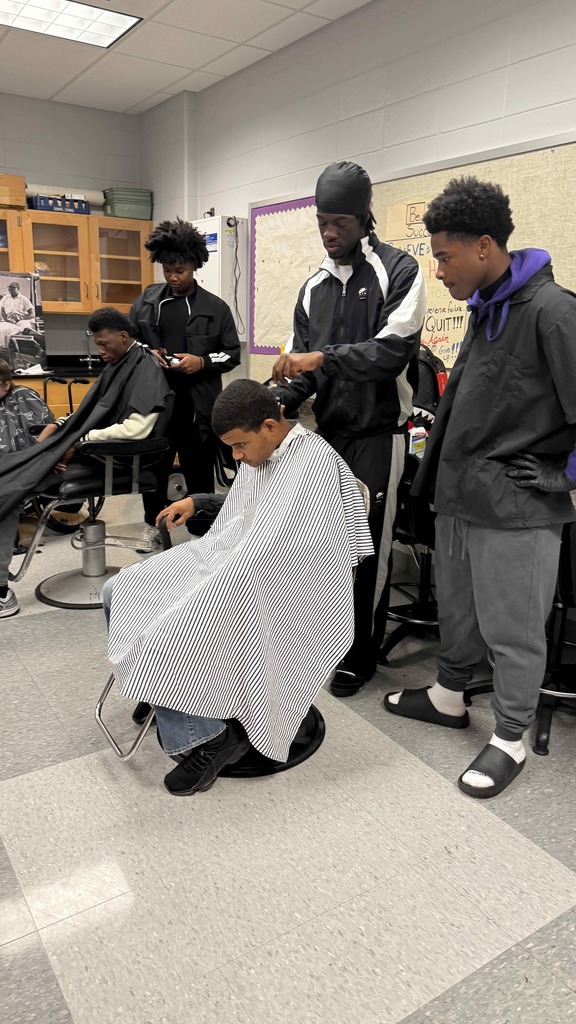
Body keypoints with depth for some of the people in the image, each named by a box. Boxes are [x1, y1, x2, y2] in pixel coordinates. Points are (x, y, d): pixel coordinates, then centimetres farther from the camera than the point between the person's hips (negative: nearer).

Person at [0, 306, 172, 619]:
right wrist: (54, 429, 4)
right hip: (80, 447, 9)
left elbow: (137, 428, -23)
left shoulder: (146, 370, -10)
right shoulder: (116, 366, 18)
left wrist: (82, 441, -19)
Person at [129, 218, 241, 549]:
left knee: (199, 469, 7)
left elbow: (233, 354, 4)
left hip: (197, 404, -2)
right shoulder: (147, 301, 6)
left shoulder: (215, 307, 0)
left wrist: (202, 362, -13)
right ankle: (153, 524, 31)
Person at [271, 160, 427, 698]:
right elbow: (301, 365, 11)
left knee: (368, 546, 2)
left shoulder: (398, 271, -5)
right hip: (329, 429, 5)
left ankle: (361, 654, 18)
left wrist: (323, 358, -27)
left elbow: (393, 349, -18)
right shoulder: (315, 285, 12)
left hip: (378, 432, -5)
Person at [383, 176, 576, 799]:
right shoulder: (486, 308, 11)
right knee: (455, 608, 21)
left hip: (516, 509, -8)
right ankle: (448, 697, 41)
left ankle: (510, 741, 24)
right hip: (461, 495, 9)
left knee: (511, 629, 6)